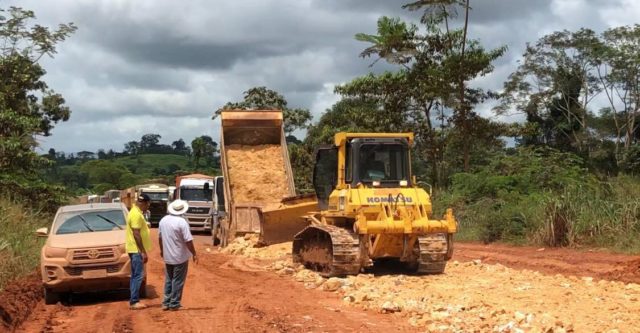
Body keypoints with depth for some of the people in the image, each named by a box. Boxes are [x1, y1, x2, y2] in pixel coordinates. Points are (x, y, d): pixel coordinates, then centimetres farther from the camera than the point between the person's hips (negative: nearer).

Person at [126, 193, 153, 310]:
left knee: (135, 276, 12)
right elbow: (136, 235, -22)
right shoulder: (136, 214, -18)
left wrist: (143, 251, 21)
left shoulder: (135, 212, 16)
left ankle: (134, 300, 15)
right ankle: (134, 302, -7)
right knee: (138, 276, -8)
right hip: (137, 250, -11)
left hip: (136, 250, 11)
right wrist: (143, 252, -20)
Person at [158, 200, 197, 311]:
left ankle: (166, 303, 18)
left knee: (168, 280, 16)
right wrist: (194, 254, -9)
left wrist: (162, 250, 26)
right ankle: (174, 304, 7)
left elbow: (160, 238, 12)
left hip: (167, 257, 6)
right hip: (180, 257, -6)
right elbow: (188, 241, -19)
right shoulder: (182, 222, -18)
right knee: (178, 281, 3)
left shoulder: (163, 220, 2)